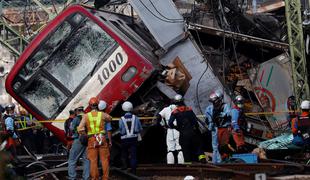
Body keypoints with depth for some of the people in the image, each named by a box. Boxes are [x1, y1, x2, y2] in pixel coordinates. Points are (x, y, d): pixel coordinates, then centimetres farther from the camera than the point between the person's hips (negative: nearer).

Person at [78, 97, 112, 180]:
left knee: (93, 161, 2)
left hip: (92, 140, 0)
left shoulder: (86, 116, -1)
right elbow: (109, 118, 24)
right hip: (102, 139, 0)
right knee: (104, 159, 6)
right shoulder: (102, 114, 1)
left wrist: (86, 135, 7)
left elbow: (80, 129, -9)